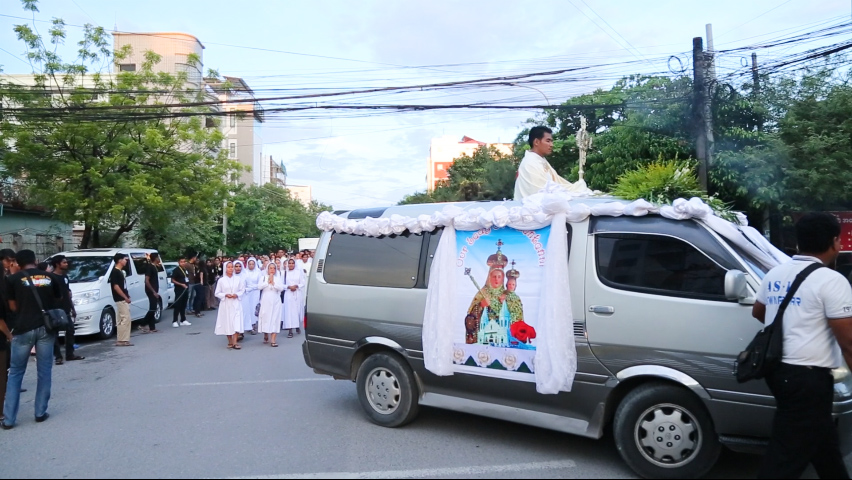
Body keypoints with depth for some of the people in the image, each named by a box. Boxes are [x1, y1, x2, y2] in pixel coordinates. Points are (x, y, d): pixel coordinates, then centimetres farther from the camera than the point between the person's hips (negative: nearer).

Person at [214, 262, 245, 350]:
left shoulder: (238, 279, 1)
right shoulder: (221, 280, -1)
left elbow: (242, 290, 7)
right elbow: (217, 293, 3)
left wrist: (237, 294, -11)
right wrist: (225, 295, -13)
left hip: (236, 303, 0)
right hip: (226, 304, 0)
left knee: (236, 323, -9)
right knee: (227, 323, 5)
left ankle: (235, 343, -6)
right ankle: (230, 342, 19)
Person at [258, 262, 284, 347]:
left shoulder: (278, 278, 8)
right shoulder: (263, 277, 7)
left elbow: (281, 288, -5)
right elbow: (259, 286, -7)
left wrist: (273, 282, -9)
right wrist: (268, 282, -8)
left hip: (275, 301, 0)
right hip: (266, 300, 0)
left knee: (275, 318, -6)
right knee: (265, 318, 0)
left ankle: (273, 340, -9)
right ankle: (266, 336, 22)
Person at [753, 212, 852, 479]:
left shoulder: (775, 274, 9)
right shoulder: (830, 281, -15)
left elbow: (758, 312, 26)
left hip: (778, 369, 9)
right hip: (808, 376, -9)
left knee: (821, 437, 27)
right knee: (788, 453, -3)